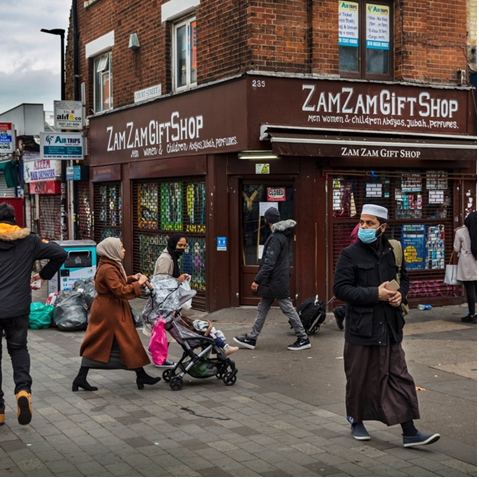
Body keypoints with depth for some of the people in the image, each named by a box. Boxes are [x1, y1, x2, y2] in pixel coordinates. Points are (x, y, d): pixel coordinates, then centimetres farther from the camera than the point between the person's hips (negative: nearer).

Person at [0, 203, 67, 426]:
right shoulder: (28, 241, 3)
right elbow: (60, 254, -2)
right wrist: (44, 276, 10)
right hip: (18, 308, 1)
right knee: (18, 349, 21)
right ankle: (23, 388, -5)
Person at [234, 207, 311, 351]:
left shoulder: (276, 238, -20)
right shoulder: (284, 234, 10)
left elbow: (269, 263, -25)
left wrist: (257, 280, -23)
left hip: (275, 281, -10)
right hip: (277, 280, 10)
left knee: (288, 309, -2)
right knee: (263, 309, 13)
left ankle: (303, 339, 7)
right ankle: (251, 339, 20)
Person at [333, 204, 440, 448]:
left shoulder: (392, 252, 6)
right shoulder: (350, 254, -8)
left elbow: (404, 279, 20)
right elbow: (341, 288, -14)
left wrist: (400, 293, -3)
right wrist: (376, 294, -20)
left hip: (390, 327, 4)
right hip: (361, 327, -4)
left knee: (399, 377, 3)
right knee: (359, 379, 9)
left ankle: (409, 432, 6)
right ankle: (356, 421, 32)